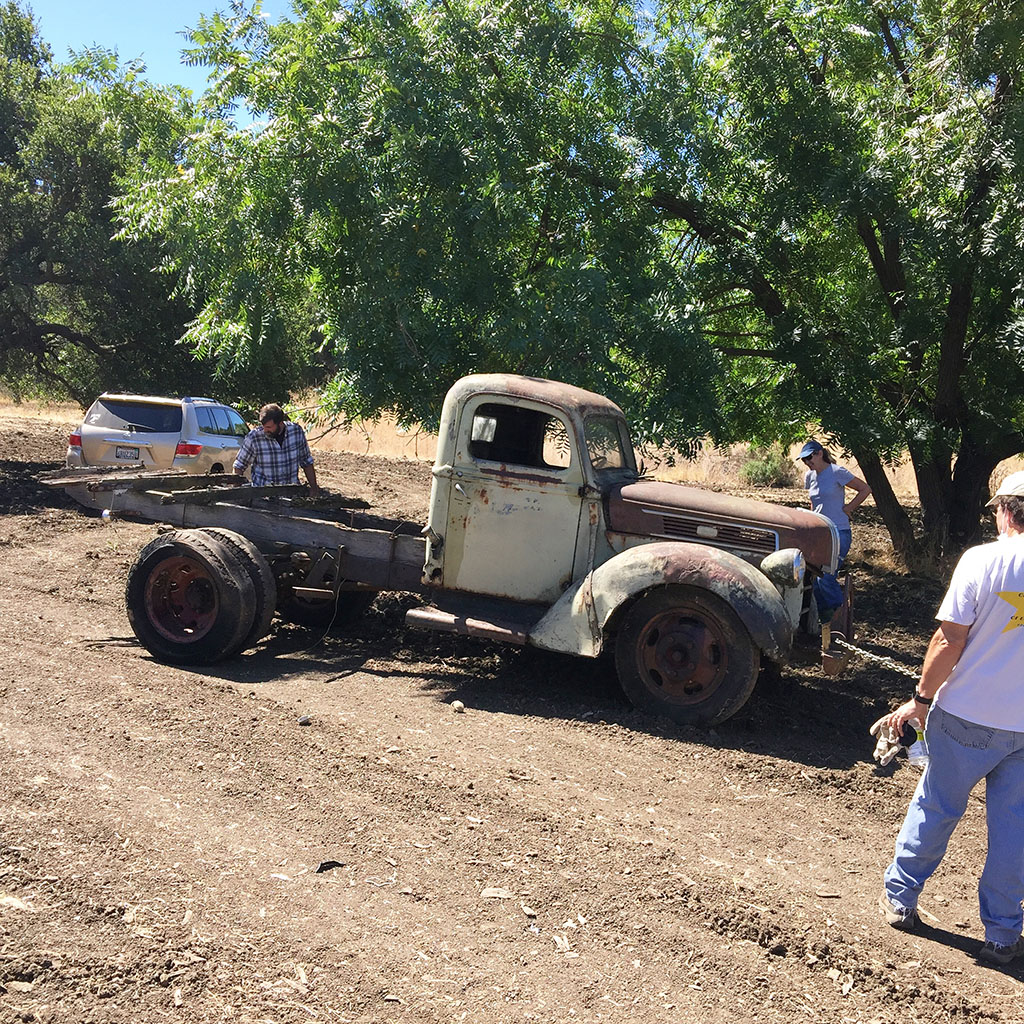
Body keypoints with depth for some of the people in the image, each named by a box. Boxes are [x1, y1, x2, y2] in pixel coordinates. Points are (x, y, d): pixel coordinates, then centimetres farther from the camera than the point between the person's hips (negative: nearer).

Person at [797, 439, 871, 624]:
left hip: (839, 533, -6)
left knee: (825, 578, -17)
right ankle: (825, 623, 13)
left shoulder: (837, 472, -8)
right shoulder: (810, 476, 11)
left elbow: (865, 489, -1)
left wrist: (846, 509, -3)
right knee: (814, 581, 1)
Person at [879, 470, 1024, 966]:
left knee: (935, 808, 14)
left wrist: (922, 699, -3)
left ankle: (899, 898, 29)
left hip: (968, 717, -2)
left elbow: (950, 641, -14)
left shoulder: (983, 560, -15)